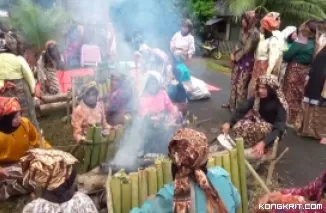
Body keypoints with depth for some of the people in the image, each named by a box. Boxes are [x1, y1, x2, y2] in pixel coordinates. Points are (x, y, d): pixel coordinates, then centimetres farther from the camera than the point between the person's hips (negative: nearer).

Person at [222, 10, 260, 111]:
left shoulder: (254, 33, -19)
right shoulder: (245, 31, 9)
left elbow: (247, 49, -18)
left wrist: (235, 56, -9)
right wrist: (234, 54, 1)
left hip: (247, 61, -9)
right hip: (240, 59, 9)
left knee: (241, 84, -1)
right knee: (234, 81, 16)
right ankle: (232, 103, 30)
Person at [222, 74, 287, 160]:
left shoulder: (279, 104, -25)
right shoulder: (256, 98, -12)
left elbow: (279, 128, -34)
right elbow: (241, 110, -15)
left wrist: (263, 143, -49)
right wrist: (229, 123, -33)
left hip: (271, 130, -4)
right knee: (238, 126, -22)